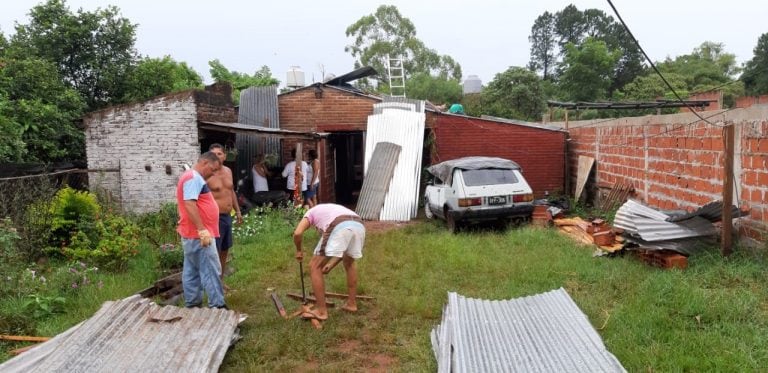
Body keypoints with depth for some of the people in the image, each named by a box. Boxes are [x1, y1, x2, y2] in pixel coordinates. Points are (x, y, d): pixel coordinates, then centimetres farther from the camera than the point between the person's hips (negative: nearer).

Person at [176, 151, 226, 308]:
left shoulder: (192, 177, 19)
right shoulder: (194, 178, -15)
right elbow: (189, 204, -26)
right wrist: (202, 230, -28)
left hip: (192, 234, 11)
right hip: (198, 234, -11)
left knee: (192, 271, 13)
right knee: (211, 270, -7)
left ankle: (192, 304, 19)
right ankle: (217, 306, -4)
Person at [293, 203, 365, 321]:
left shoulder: (311, 213, 31)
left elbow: (297, 233, 9)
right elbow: (343, 249, 38)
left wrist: (299, 251, 28)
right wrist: (331, 264, 37)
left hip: (339, 228, -6)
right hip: (359, 226, 6)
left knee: (315, 266, 11)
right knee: (349, 263, 34)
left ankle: (321, 310, 13)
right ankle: (351, 303, 39)